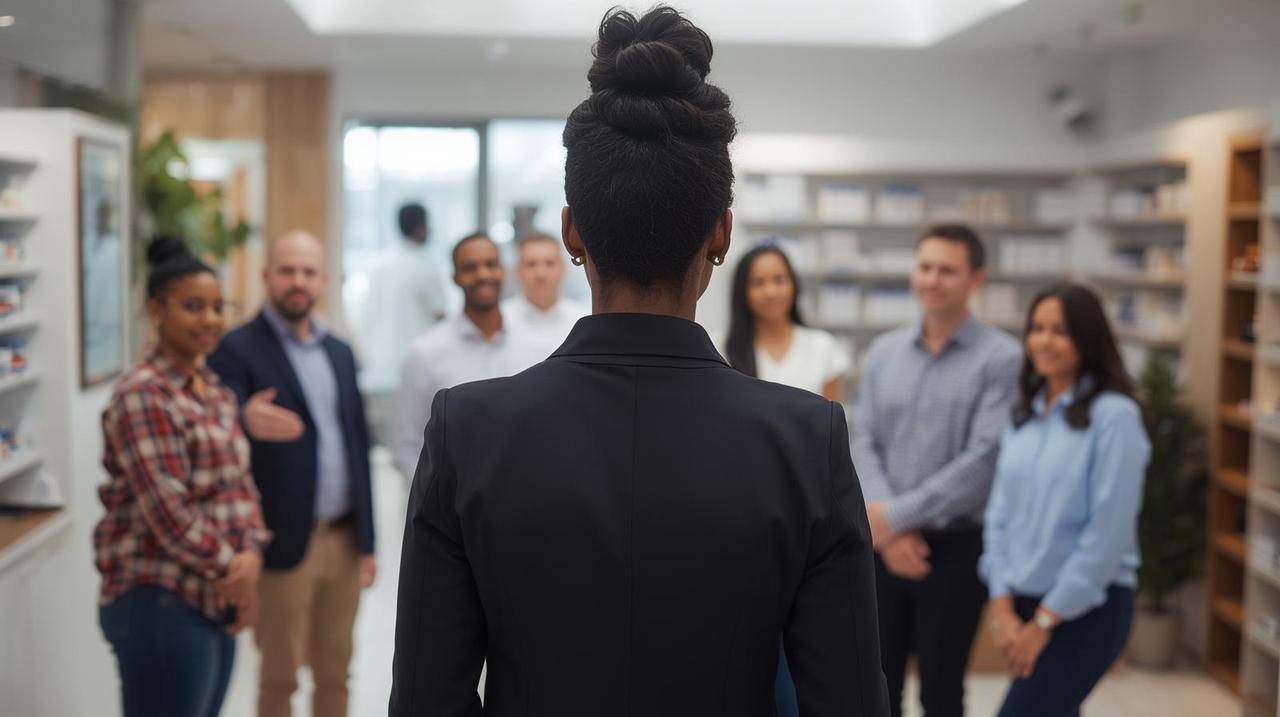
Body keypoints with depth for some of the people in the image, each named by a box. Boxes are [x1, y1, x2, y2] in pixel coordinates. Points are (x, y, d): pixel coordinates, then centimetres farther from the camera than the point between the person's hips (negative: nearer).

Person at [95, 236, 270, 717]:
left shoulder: (216, 390, 11)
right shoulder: (143, 395, -14)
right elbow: (170, 513, -19)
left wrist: (251, 554, -6)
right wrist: (232, 571, -9)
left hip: (216, 600, 8)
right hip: (161, 605, -8)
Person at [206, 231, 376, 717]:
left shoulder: (339, 352, 11)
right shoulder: (238, 350, -8)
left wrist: (367, 540, 12)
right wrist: (245, 421, -44)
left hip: (344, 540, 5)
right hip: (285, 544, -5)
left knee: (334, 673, 14)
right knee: (279, 678, 6)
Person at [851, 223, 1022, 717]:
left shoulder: (1001, 357, -8)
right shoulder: (883, 352, 7)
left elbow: (983, 458, -16)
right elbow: (863, 443, 2)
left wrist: (897, 515, -15)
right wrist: (889, 531, -12)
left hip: (956, 546, -4)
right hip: (885, 544, 4)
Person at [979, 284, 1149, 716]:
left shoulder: (1114, 415, -11)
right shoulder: (1025, 415, 8)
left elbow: (1108, 531, -14)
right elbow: (1001, 514, 8)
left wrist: (1044, 621, -11)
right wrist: (1003, 606, -1)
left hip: (1086, 608, -6)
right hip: (1024, 602, 6)